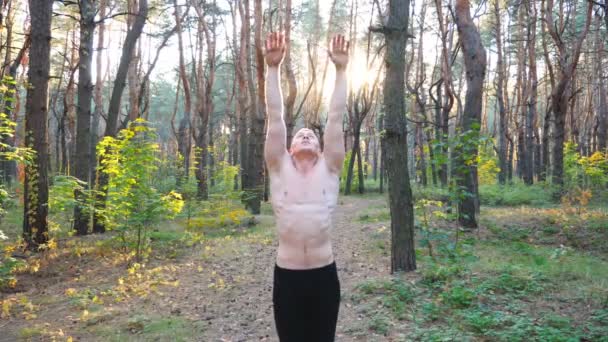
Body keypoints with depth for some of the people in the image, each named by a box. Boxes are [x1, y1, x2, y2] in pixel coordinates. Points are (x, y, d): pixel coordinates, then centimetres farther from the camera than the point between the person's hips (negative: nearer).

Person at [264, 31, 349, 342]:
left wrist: (341, 70, -1)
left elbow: (335, 117, 1)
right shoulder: (280, 170, 4)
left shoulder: (329, 170, 5)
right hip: (287, 276, 0)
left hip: (324, 275, 1)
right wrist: (273, 68, -6)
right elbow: (275, 116, -2)